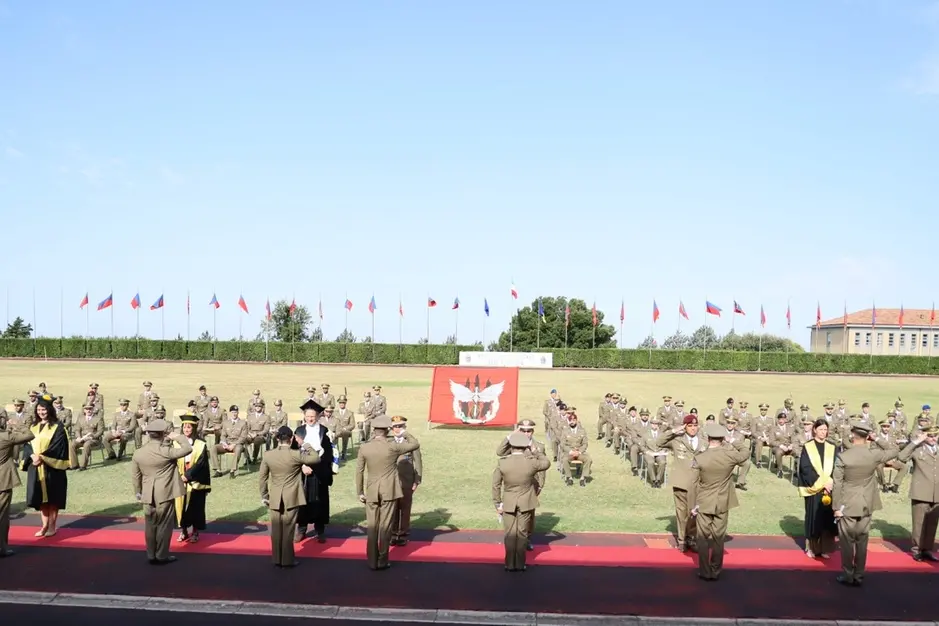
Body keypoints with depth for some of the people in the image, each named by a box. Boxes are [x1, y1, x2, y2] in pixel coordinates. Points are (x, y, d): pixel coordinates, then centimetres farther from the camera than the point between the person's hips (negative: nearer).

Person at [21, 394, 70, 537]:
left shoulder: (57, 427, -4)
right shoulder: (33, 427, 12)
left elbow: (58, 446, -12)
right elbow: (27, 444, 4)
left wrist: (43, 457, -21)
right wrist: (33, 455, -16)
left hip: (51, 468, -5)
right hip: (36, 467, 5)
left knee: (52, 497, 0)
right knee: (41, 496, 6)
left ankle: (52, 526, 8)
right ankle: (45, 525, 15)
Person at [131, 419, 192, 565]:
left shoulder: (138, 453, 0)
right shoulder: (166, 451, -17)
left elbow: (136, 476, 8)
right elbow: (188, 449, -14)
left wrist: (138, 492, 20)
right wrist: (179, 437, 1)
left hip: (148, 495, 5)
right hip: (165, 494, -5)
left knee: (150, 525, 13)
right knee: (164, 525, 5)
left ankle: (151, 555, 20)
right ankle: (162, 556, 10)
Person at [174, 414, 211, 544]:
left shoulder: (201, 445, -4)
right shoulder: (176, 444, 2)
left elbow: (200, 464, -11)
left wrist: (187, 476, -18)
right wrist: (179, 476, -13)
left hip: (195, 483, -2)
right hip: (179, 482, 2)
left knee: (195, 508, 4)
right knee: (181, 506, 6)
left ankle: (195, 532, 17)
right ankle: (183, 531, 21)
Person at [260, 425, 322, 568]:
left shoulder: (267, 455, -4)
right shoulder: (295, 454, -15)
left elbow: (263, 478, 3)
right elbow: (316, 459, -4)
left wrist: (264, 496, 13)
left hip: (275, 498, 3)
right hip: (291, 497, -3)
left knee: (276, 529, 11)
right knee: (288, 529, 4)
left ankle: (277, 559, 18)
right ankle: (287, 560, 10)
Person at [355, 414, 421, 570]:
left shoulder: (364, 448, -4)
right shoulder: (392, 446, -11)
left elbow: (359, 471, 1)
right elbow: (415, 445, 1)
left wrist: (360, 492, 9)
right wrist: (405, 434, 17)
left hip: (371, 491, 2)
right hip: (389, 491, -2)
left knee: (372, 527, 8)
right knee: (385, 526, 5)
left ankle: (372, 561, 12)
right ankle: (382, 561, 9)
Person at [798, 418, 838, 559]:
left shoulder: (832, 448, 7)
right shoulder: (807, 447, -1)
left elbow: (836, 469, 2)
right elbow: (806, 468, -8)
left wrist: (829, 483, -14)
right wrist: (821, 483, -17)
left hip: (829, 489, 2)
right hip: (813, 489, -2)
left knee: (827, 518, 2)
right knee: (813, 518, 1)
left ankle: (824, 548, 11)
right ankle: (811, 548, 11)